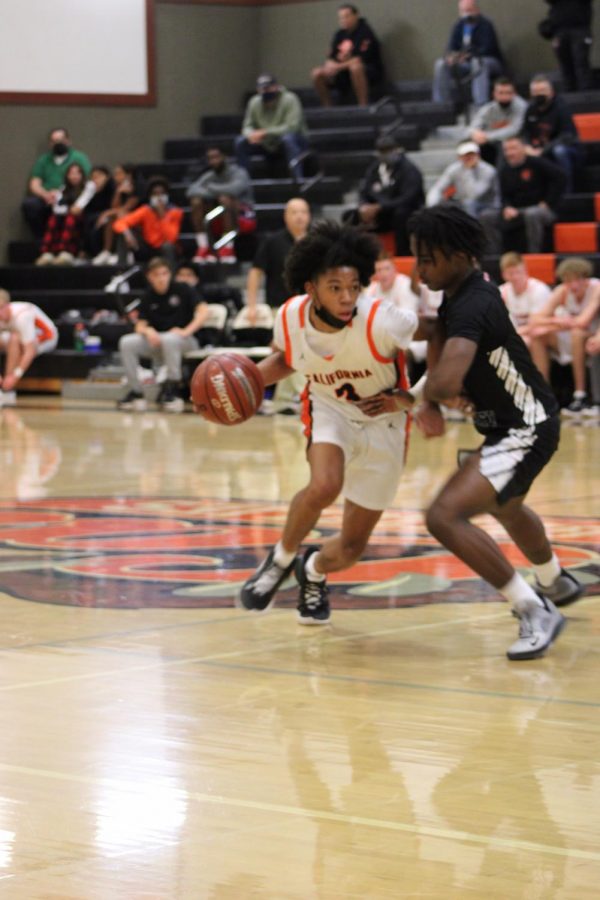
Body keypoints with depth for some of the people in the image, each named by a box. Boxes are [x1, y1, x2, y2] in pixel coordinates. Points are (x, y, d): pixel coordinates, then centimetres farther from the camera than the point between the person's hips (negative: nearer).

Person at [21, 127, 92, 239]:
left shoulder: (79, 158, 10)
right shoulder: (43, 159, 21)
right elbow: (34, 185, 13)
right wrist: (46, 195, -11)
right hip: (45, 200, 3)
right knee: (28, 204, -29)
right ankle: (41, 237, -13)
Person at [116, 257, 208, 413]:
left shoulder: (182, 289, -5)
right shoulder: (148, 298, 6)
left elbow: (203, 310, -14)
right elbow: (140, 326, 2)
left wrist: (186, 331, -25)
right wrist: (147, 331, -22)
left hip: (185, 342, -4)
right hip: (156, 343, 4)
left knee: (169, 339, -40)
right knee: (127, 343, -20)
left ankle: (172, 391, -26)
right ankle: (135, 392, -14)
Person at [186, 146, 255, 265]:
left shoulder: (238, 173, -9)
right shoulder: (210, 176, 7)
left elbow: (235, 188, -31)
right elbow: (192, 190, -6)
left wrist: (211, 189, -17)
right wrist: (205, 193, -26)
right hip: (221, 219, 5)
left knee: (225, 198, -35)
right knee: (196, 202, -16)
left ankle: (228, 249, -35)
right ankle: (204, 248, -23)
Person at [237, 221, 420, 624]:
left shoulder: (383, 322, -33)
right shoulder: (291, 317, -18)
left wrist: (408, 401, -24)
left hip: (383, 423, -1)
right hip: (329, 411, 1)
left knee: (352, 548, 5)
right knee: (324, 486, -34)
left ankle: (315, 571, 43)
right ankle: (280, 560, -5)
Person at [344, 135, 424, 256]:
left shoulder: (409, 170, -13)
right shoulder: (374, 168, 5)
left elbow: (407, 199, -23)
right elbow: (363, 194, 7)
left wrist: (378, 207, -29)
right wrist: (364, 207, -18)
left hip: (407, 215, -6)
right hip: (378, 215, 6)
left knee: (400, 212, -39)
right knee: (350, 215, -10)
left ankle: (403, 255, -32)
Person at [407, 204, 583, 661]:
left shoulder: (471, 307, -30)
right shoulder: (462, 292, 1)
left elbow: (446, 383, -44)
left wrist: (427, 396, -19)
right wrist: (432, 401, -3)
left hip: (526, 429, -11)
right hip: (509, 422, 11)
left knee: (445, 516, -22)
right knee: (505, 507, 36)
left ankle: (537, 613, -13)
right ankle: (555, 584, 65)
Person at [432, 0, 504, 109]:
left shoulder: (486, 25, -13)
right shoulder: (459, 26, 5)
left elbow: (486, 50, -22)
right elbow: (451, 47, 2)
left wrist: (467, 56, -39)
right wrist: (451, 56, -24)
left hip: (490, 63, -6)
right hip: (467, 63, 6)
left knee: (478, 63, -40)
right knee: (441, 64, -14)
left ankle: (481, 104, -46)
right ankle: (441, 103, -16)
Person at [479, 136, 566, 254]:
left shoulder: (537, 163, -5)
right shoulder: (505, 171, 12)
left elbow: (560, 177, -12)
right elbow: (505, 196, 16)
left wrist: (547, 203, -13)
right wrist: (507, 208, -9)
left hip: (541, 209, -6)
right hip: (515, 211, 6)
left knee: (531, 214, -42)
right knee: (486, 216, -12)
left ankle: (534, 253, -34)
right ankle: (495, 254, -15)